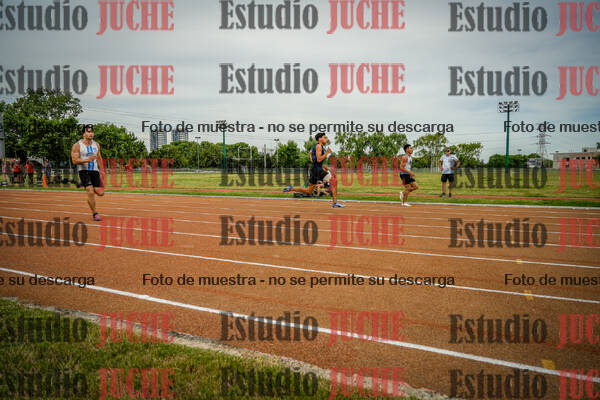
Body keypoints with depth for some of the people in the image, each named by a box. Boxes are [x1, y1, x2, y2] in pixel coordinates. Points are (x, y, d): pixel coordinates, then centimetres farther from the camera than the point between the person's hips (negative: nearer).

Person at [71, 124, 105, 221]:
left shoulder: (96, 145, 9)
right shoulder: (77, 145, -6)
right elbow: (75, 161, -11)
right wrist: (87, 160, -25)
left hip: (95, 170, 4)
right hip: (83, 170, -4)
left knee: (100, 193, -3)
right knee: (90, 192, -15)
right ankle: (94, 214, -2)